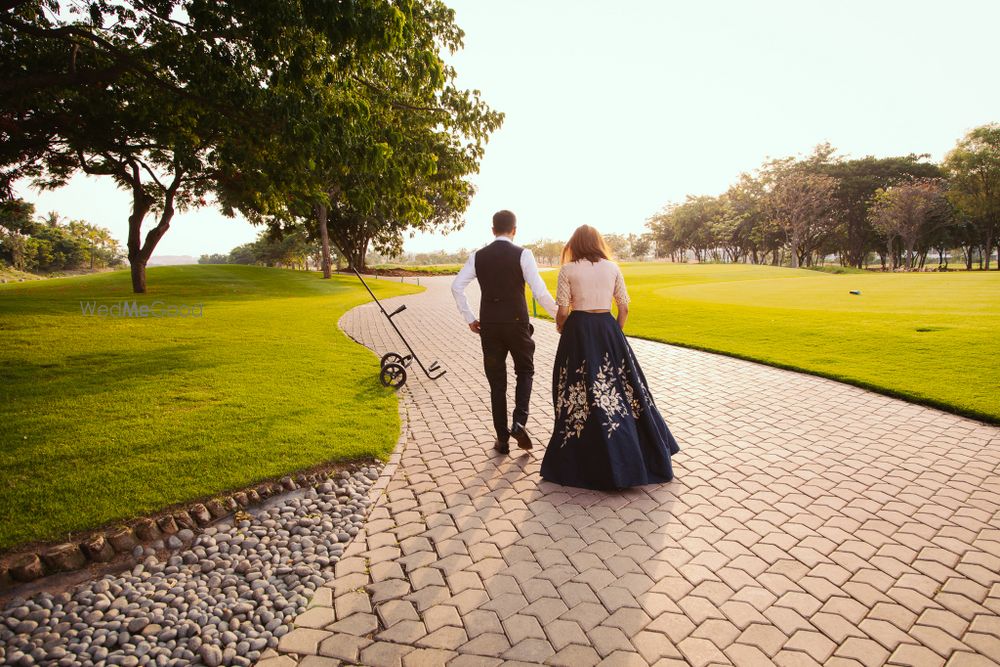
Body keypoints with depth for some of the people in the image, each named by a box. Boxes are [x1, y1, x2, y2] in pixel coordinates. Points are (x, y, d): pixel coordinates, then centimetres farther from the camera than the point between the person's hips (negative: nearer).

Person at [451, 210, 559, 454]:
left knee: (496, 382, 12)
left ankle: (502, 438, 18)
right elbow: (539, 291, -12)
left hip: (489, 324, 2)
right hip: (516, 322, -2)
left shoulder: (478, 256, 4)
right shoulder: (522, 254, -6)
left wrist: (469, 318, 8)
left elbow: (456, 287, 0)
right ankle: (519, 421, 2)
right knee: (525, 371, 20)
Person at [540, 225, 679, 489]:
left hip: (579, 331, -2)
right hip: (608, 329, 3)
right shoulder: (612, 267, 4)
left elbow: (563, 311, -6)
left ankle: (582, 459, 14)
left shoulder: (568, 270, -4)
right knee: (619, 387, 14)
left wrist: (561, 329, 13)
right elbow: (624, 306, 4)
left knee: (580, 393, 5)